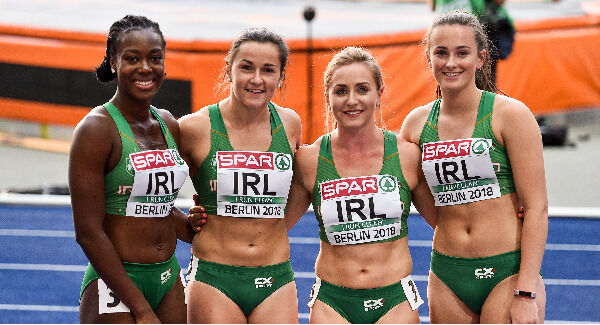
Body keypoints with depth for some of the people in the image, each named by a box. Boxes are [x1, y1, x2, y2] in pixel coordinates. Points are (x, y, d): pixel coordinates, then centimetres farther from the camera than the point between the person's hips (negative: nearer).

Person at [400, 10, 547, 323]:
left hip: (508, 273, -4)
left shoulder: (510, 115, -6)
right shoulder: (417, 123, 6)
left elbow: (536, 207, -9)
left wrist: (527, 295, -14)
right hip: (446, 278, 4)